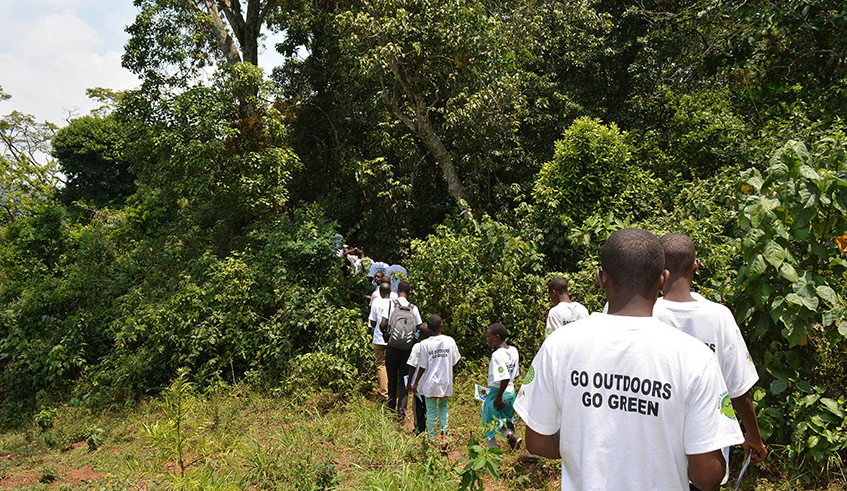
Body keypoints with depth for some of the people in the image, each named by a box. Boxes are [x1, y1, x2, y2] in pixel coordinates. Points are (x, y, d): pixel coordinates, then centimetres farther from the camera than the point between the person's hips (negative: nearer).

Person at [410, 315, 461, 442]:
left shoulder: (425, 344, -15)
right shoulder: (450, 341, -8)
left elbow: (422, 367, -10)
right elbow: (454, 361, 1)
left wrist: (416, 383, 3)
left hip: (430, 383, -2)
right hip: (446, 382, 2)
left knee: (431, 411, 9)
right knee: (443, 406, 24)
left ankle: (431, 438, 16)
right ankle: (444, 432, 12)